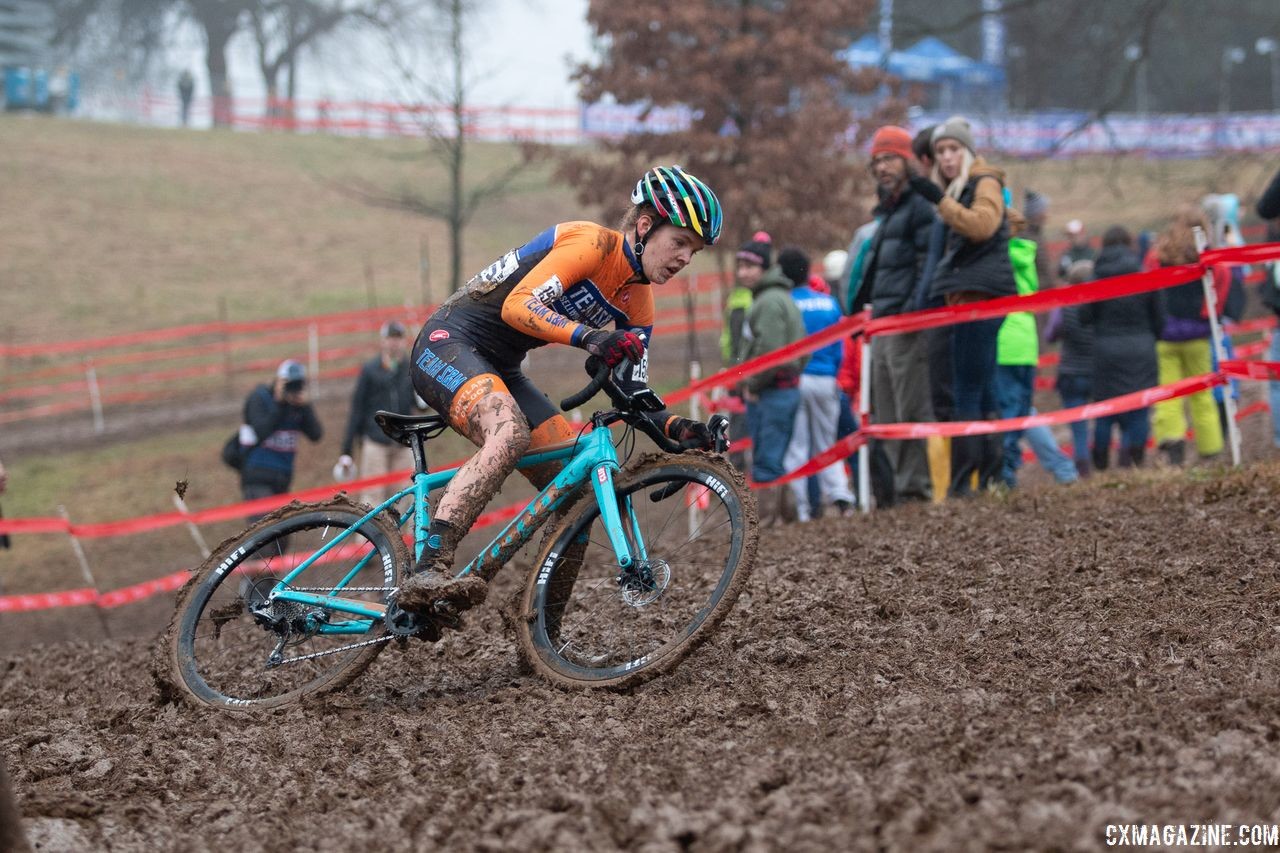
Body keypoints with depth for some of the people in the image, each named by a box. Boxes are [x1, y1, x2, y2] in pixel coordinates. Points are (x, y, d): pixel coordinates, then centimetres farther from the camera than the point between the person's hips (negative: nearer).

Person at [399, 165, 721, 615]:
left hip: (501, 371, 9)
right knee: (510, 433, -37)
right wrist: (587, 336, -43)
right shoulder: (591, 243, -16)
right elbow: (517, 305, -28)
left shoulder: (638, 303, 10)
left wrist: (676, 427, -10)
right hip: (450, 342, -9)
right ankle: (427, 574, -47)